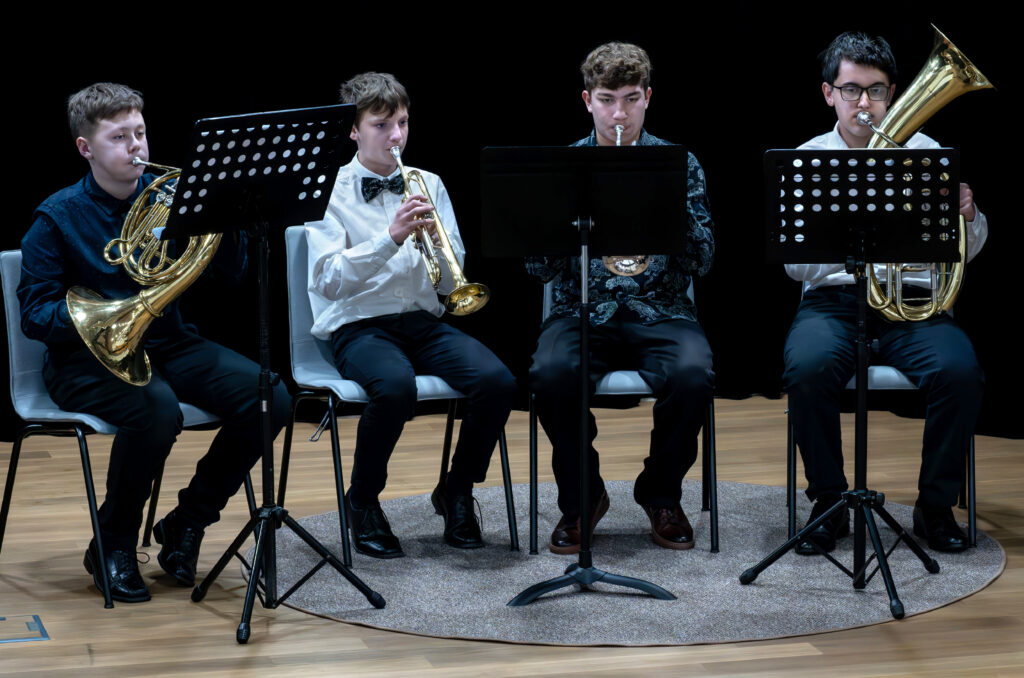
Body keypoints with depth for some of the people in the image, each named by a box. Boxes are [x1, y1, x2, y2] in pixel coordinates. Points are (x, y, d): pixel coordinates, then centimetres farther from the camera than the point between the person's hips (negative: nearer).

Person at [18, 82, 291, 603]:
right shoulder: (57, 217, -6)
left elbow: (231, 271, 3)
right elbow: (34, 313, -10)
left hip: (167, 344, 5)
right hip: (88, 357, -5)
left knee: (270, 397, -18)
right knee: (157, 410, -37)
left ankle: (186, 523, 0)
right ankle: (113, 545, -12)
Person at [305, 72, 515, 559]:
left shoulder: (427, 185, 12)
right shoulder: (330, 191, 0)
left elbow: (449, 283, 9)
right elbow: (328, 281, -13)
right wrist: (391, 238, -23)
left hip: (422, 320, 4)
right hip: (358, 325, -4)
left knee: (496, 381, -25)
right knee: (396, 386, -37)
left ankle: (457, 491, 1)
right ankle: (363, 501, -10)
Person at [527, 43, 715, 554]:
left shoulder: (677, 164, 7)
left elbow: (702, 260, -1)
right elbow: (538, 269, 1)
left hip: (659, 314, 0)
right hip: (582, 314, 0)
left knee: (693, 373, -31)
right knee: (551, 373, -32)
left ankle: (661, 494, -3)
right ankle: (580, 497, -5)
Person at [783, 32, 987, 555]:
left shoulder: (924, 153, 10)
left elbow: (964, 252, 9)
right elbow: (795, 265, -3)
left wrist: (969, 217, -14)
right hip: (834, 299, -1)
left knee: (960, 372, -29)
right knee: (808, 368, -32)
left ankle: (936, 506, -8)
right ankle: (829, 504, -11)